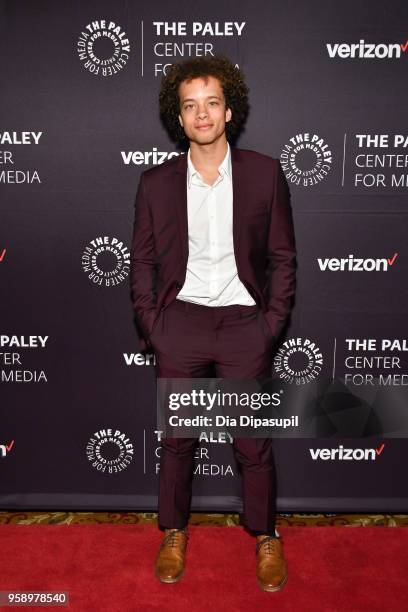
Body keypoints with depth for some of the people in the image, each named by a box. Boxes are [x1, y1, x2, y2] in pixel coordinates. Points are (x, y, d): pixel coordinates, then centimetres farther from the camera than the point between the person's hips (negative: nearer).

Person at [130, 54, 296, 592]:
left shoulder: (265, 173, -1)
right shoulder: (156, 183, 2)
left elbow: (282, 256, 3)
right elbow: (142, 260, 7)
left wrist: (272, 322, -4)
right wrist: (151, 325, -1)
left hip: (244, 325, -1)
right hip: (180, 325, 1)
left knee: (254, 444, 9)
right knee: (176, 438, 14)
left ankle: (265, 536, 34)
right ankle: (174, 533, 36)